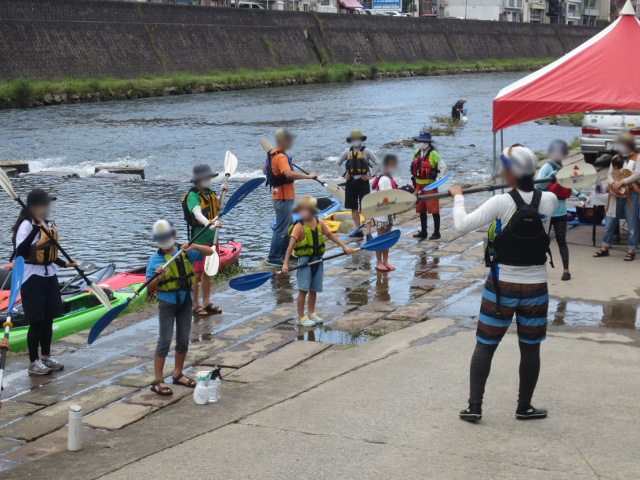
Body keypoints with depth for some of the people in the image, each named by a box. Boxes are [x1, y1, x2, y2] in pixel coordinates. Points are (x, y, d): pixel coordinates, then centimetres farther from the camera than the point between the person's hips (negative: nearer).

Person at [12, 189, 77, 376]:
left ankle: (46, 357, 28)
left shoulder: (49, 225, 9)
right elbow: (20, 252, -28)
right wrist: (35, 228, -33)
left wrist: (65, 263, 7)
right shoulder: (26, 225, -15)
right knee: (36, 322, -2)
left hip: (50, 277, 8)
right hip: (33, 278, -8)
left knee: (48, 320, 15)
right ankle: (33, 363, 9)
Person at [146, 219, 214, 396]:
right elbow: (150, 288, -9)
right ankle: (158, 381, 2)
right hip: (167, 304, -4)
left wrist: (193, 247, -20)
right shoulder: (155, 259, -8)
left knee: (184, 340, 12)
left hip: (185, 302, 4)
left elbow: (210, 252, -3)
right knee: (165, 341, -3)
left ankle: (178, 374, 28)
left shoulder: (185, 253, 0)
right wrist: (158, 278, -30)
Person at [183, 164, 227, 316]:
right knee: (197, 273, -1)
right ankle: (195, 305, 7)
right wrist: (209, 224, -49)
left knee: (207, 272, 14)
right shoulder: (193, 195, -14)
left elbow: (217, 210, 25)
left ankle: (206, 303, 22)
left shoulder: (211, 193, 11)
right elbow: (197, 213, -32)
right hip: (199, 239, -8)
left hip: (212, 237, 8)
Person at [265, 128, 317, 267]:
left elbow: (265, 170, 24)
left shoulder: (272, 153, 10)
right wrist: (308, 176, -31)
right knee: (281, 229, -5)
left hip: (279, 196, 11)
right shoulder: (281, 157, -22)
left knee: (289, 226, 20)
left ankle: (284, 254, 29)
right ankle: (273, 258, -1)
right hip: (283, 198, -11)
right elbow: (289, 173, -37)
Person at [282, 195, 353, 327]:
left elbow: (330, 235, 16)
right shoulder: (299, 227, -12)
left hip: (317, 259, 4)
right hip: (304, 260, -4)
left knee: (314, 289, 12)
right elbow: (291, 245, -17)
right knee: (303, 289, -4)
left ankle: (311, 313, 27)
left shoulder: (319, 223, 2)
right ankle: (301, 317, 4)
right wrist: (286, 263, -24)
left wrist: (344, 246, 16)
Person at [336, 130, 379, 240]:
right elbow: (337, 163, 19)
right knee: (353, 207, 9)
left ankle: (368, 232, -13)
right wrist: (343, 174, 8)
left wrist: (370, 175, -6)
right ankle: (358, 230, 19)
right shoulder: (348, 152, 8)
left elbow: (377, 163, -1)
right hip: (351, 181, 5)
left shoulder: (366, 151, -3)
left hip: (363, 181, -5)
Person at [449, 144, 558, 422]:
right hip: (535, 288, 2)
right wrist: (524, 184, 30)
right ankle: (524, 407, 23)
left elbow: (462, 225, -16)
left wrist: (458, 197, -1)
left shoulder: (501, 203, -16)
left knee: (484, 346, 9)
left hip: (501, 287, -2)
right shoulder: (549, 201, -6)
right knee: (530, 348, 13)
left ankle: (474, 406, 10)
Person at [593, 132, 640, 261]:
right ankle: (605, 248, 15)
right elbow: (610, 173, 9)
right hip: (616, 194, 5)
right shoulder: (616, 157, 16)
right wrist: (613, 183, -12)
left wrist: (621, 182, -18)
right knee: (609, 222, 6)